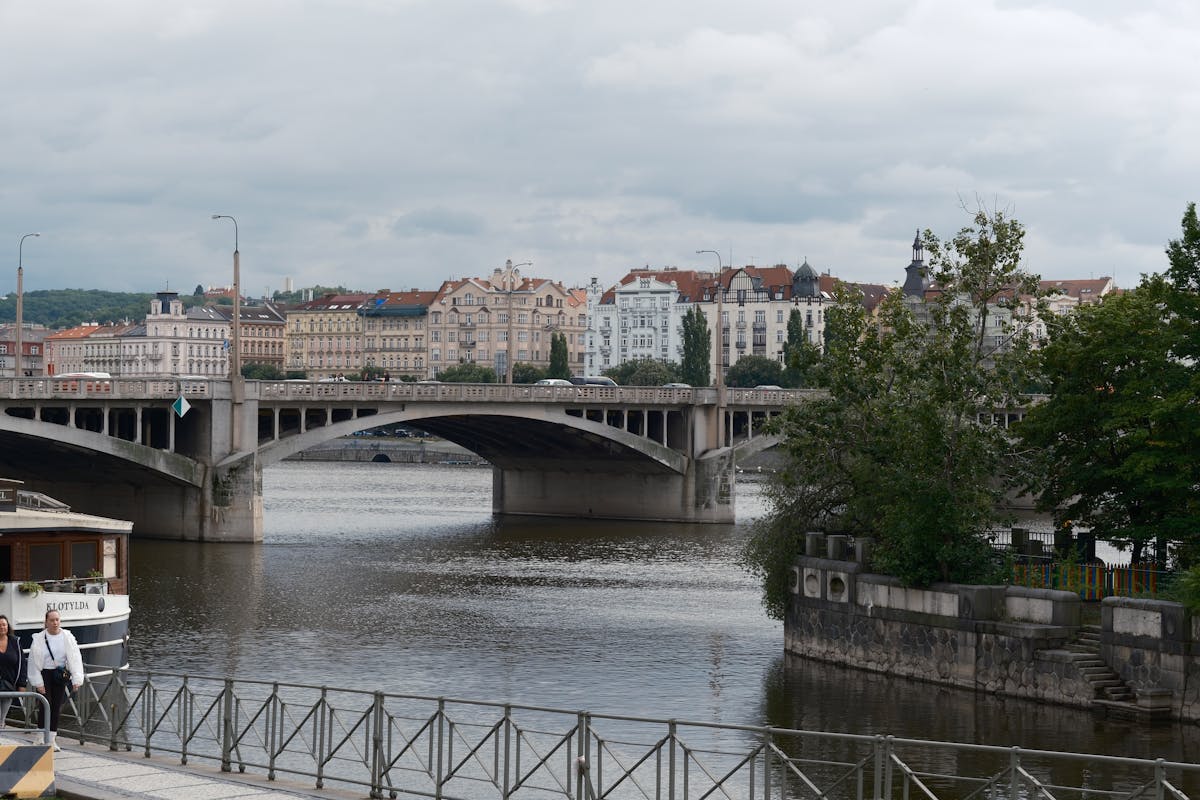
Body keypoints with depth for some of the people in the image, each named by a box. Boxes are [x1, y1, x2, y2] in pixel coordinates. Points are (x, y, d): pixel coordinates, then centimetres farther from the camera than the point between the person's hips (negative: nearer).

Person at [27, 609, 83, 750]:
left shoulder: (68, 637, 0)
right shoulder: (39, 639, -5)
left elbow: (75, 659, -2)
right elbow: (34, 662, -4)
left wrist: (76, 679, -10)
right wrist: (38, 683, -10)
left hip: (60, 675, 2)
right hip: (44, 674, -2)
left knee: (56, 707, 6)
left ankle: (52, 738, 14)